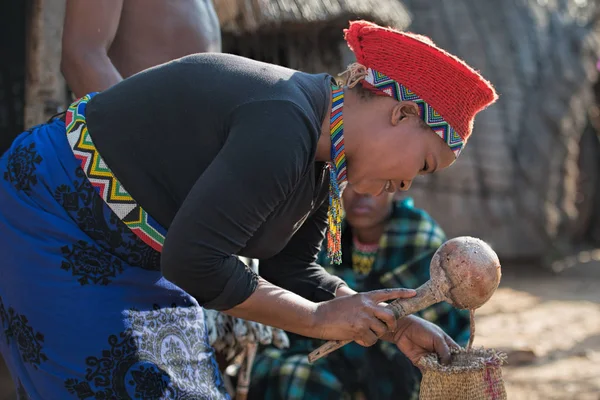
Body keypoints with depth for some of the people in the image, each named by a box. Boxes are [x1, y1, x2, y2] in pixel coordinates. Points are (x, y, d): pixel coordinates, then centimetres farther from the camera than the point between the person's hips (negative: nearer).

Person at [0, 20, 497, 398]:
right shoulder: (283, 128, -30)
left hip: (127, 258, 10)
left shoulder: (321, 163, 2)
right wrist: (320, 318, -21)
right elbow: (194, 261, -32)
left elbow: (292, 272, 9)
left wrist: (396, 326, -1)